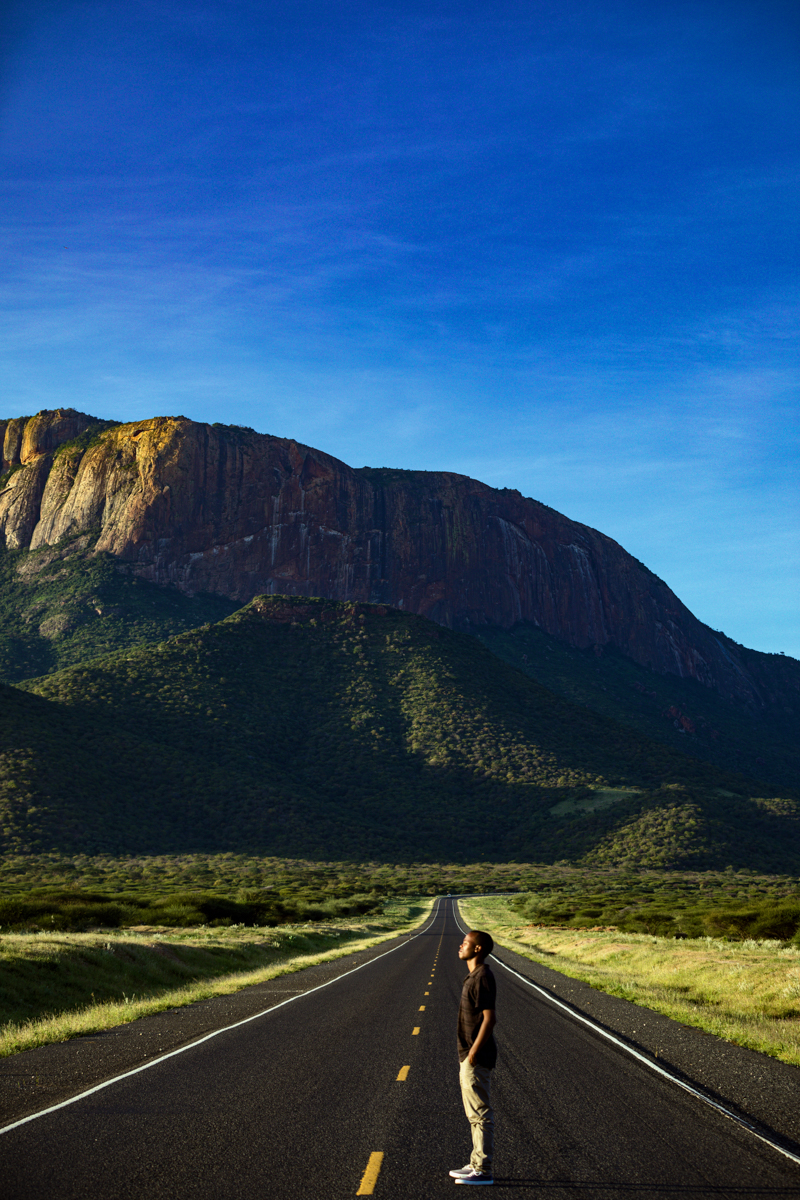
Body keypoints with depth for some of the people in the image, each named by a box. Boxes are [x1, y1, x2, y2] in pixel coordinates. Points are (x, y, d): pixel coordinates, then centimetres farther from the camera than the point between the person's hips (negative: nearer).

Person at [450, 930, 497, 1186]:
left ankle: (483, 1170, 0)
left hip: (477, 1058, -10)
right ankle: (477, 1164, 23)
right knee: (475, 1114, 15)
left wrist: (473, 1052, -21)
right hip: (470, 1058, 10)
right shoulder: (475, 977, 13)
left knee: (480, 1114, -5)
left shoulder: (483, 978, -18)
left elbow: (490, 1018, -23)